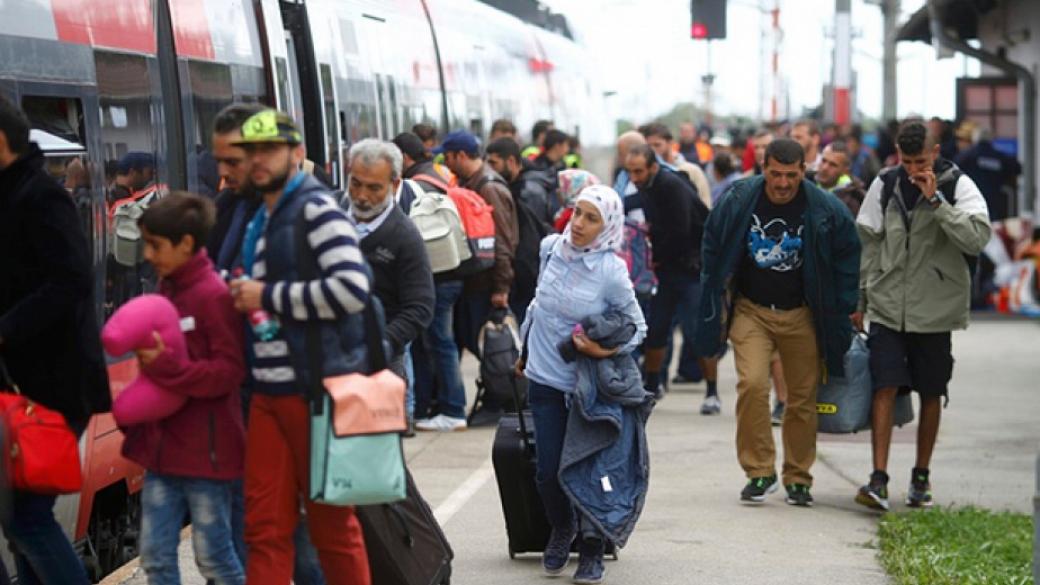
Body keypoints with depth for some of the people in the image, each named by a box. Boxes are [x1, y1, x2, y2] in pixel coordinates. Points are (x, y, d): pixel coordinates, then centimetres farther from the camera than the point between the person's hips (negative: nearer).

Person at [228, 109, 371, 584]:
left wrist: (268, 296, -13)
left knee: (332, 524, 2)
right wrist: (245, 296, 10)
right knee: (265, 528, 5)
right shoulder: (260, 220, 18)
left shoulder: (315, 208, -8)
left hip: (313, 388, -8)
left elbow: (353, 288, -21)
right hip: (267, 390, 8)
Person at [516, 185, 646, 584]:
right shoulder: (551, 248, -3)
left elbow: (638, 327, -5)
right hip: (545, 379, 4)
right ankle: (561, 529, 33)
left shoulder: (611, 271, -16)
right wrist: (525, 350, 24)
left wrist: (606, 350, -22)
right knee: (548, 470, 4)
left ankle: (592, 549, 17)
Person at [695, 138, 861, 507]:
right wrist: (717, 302, 7)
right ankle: (759, 472, -8)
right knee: (752, 383, -18)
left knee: (803, 397, 4)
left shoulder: (826, 211, -10)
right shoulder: (737, 202, -8)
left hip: (802, 316, 0)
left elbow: (848, 258, 4)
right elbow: (712, 249, 7)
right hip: (751, 310, 0)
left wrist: (843, 311, 2)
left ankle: (798, 479, 18)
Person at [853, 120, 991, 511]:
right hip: (887, 307, 1)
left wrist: (935, 200, -22)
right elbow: (868, 246, 11)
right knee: (885, 389, -9)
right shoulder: (884, 186, 3)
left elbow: (977, 239, -19)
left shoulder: (958, 186, -5)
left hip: (935, 310, -1)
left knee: (931, 395, 7)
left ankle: (921, 477, 21)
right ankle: (879, 479, -12)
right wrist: (859, 301, 11)